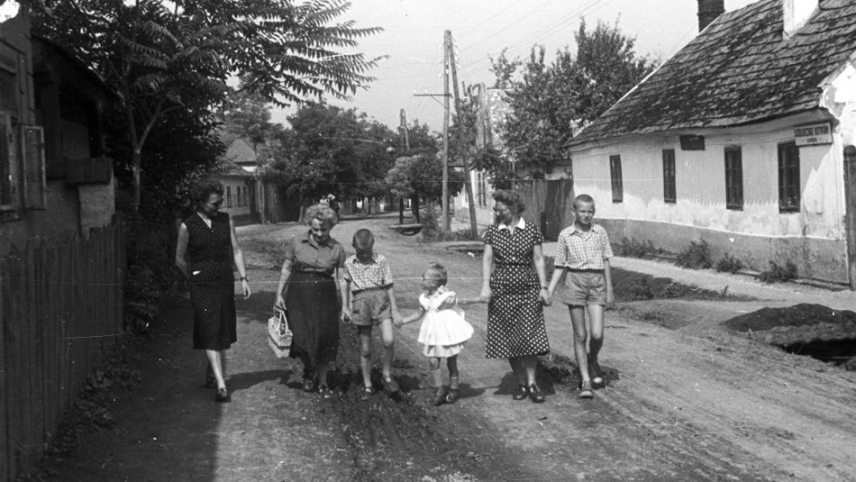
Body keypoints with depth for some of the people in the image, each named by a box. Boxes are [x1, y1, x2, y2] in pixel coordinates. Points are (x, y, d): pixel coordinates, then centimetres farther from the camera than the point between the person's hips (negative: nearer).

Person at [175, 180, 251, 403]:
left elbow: (236, 250, 8)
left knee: (222, 334, 12)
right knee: (210, 334, -8)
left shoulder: (226, 220, 6)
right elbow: (180, 260, 5)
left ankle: (211, 372, 34)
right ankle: (221, 385, -11)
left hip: (225, 283, 4)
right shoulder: (187, 226, -4)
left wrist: (243, 278, 2)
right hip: (201, 286, -4)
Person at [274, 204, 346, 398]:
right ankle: (308, 371, 24)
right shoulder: (296, 242, 1)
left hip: (325, 295, 0)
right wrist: (279, 294, 2)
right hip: (299, 294, 0)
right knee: (302, 335, -7)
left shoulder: (337, 249, 2)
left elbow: (341, 278, 3)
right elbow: (286, 268, 7)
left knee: (324, 338, -3)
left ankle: (322, 381, 14)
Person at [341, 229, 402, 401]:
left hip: (380, 298, -1)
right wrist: (345, 306, 19)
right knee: (365, 349, 5)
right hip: (360, 301, 1)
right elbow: (345, 283, 23)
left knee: (388, 340, -19)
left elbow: (388, 285, 4)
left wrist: (394, 309, 4)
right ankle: (367, 386, 19)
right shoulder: (349, 263, 8)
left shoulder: (381, 260, 2)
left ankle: (386, 375, 5)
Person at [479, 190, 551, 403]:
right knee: (508, 338, 3)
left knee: (529, 336, -7)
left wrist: (543, 287, -3)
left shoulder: (532, 231, 1)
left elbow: (539, 259, 2)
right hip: (501, 290, 2)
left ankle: (532, 382, 5)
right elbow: (487, 259, 2)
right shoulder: (493, 232, 5)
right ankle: (521, 383, 15)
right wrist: (485, 286, -9)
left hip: (527, 289, -2)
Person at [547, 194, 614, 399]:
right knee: (580, 335, 2)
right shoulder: (565, 235, 2)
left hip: (596, 282, 1)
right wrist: (549, 291, -1)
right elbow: (559, 266, 6)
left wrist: (609, 289, 8)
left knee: (597, 334, -8)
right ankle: (585, 381, 9)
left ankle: (592, 361, 25)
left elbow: (606, 261, 9)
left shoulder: (600, 232, 4)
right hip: (575, 281, -1)